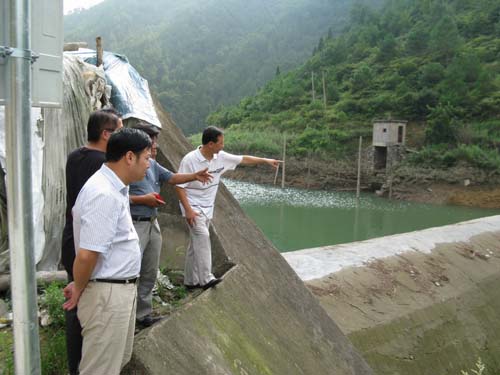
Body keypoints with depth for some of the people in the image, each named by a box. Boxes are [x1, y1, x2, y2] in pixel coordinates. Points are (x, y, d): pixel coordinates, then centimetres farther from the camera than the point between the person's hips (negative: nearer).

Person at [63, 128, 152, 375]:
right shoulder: (104, 194, -25)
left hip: (122, 289, 10)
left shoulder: (114, 188, 8)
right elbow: (87, 255, -27)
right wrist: (78, 290, -9)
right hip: (107, 294, -10)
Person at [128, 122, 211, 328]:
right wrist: (143, 199, -17)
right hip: (134, 225, -9)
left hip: (153, 224, 9)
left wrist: (194, 176, 9)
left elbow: (172, 178, 20)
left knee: (150, 274, 16)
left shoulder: (152, 164, 11)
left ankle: (143, 315, 29)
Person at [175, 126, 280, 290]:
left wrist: (265, 160, 14)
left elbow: (243, 159, 12)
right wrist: (188, 210, -24)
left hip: (207, 208, 7)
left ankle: (191, 281, 18)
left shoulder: (220, 157, 0)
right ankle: (206, 279, -22)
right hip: (193, 207, -7)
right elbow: (179, 186, -17)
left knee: (196, 243, 11)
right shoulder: (190, 160, -18)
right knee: (202, 236, -23)